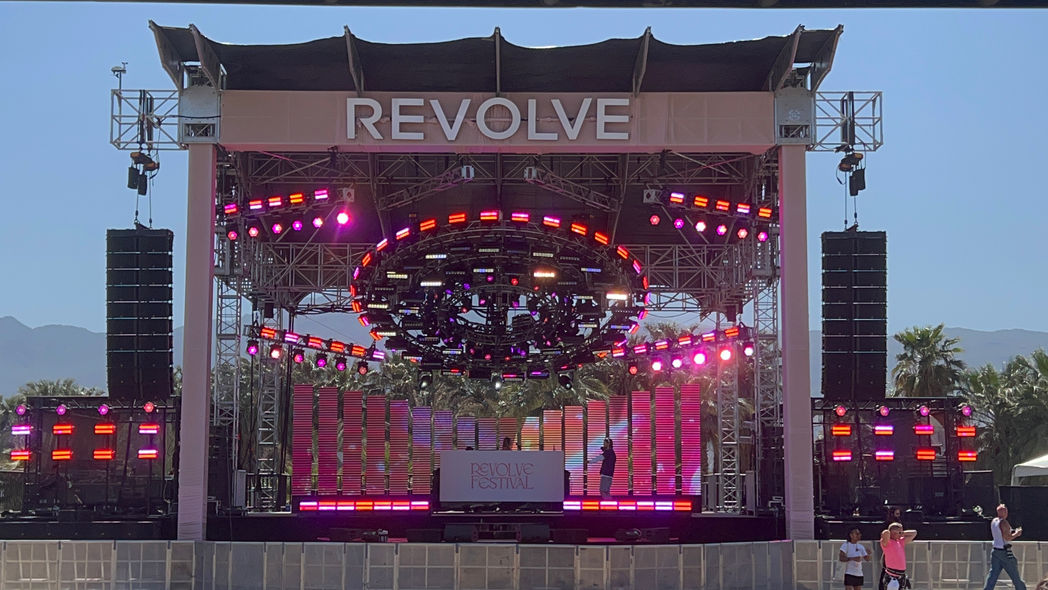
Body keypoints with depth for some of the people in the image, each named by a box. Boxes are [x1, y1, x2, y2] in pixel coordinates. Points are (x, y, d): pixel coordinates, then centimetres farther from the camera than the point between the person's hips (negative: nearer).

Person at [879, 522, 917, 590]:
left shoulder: (901, 541, 14)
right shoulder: (887, 542, -8)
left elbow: (914, 533, 22)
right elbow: (886, 533, -31)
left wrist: (903, 533, 11)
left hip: (902, 575, 8)